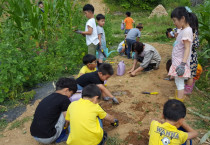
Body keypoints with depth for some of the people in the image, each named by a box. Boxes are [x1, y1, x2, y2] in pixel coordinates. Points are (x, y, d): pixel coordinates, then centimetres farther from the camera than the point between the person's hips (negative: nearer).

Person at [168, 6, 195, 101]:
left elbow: (187, 48, -23)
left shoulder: (187, 31, -17)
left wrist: (183, 64, -27)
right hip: (177, 62, 9)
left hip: (180, 63, -9)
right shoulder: (183, 30, 11)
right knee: (178, 82, 18)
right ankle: (178, 97, 32)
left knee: (179, 83, -2)